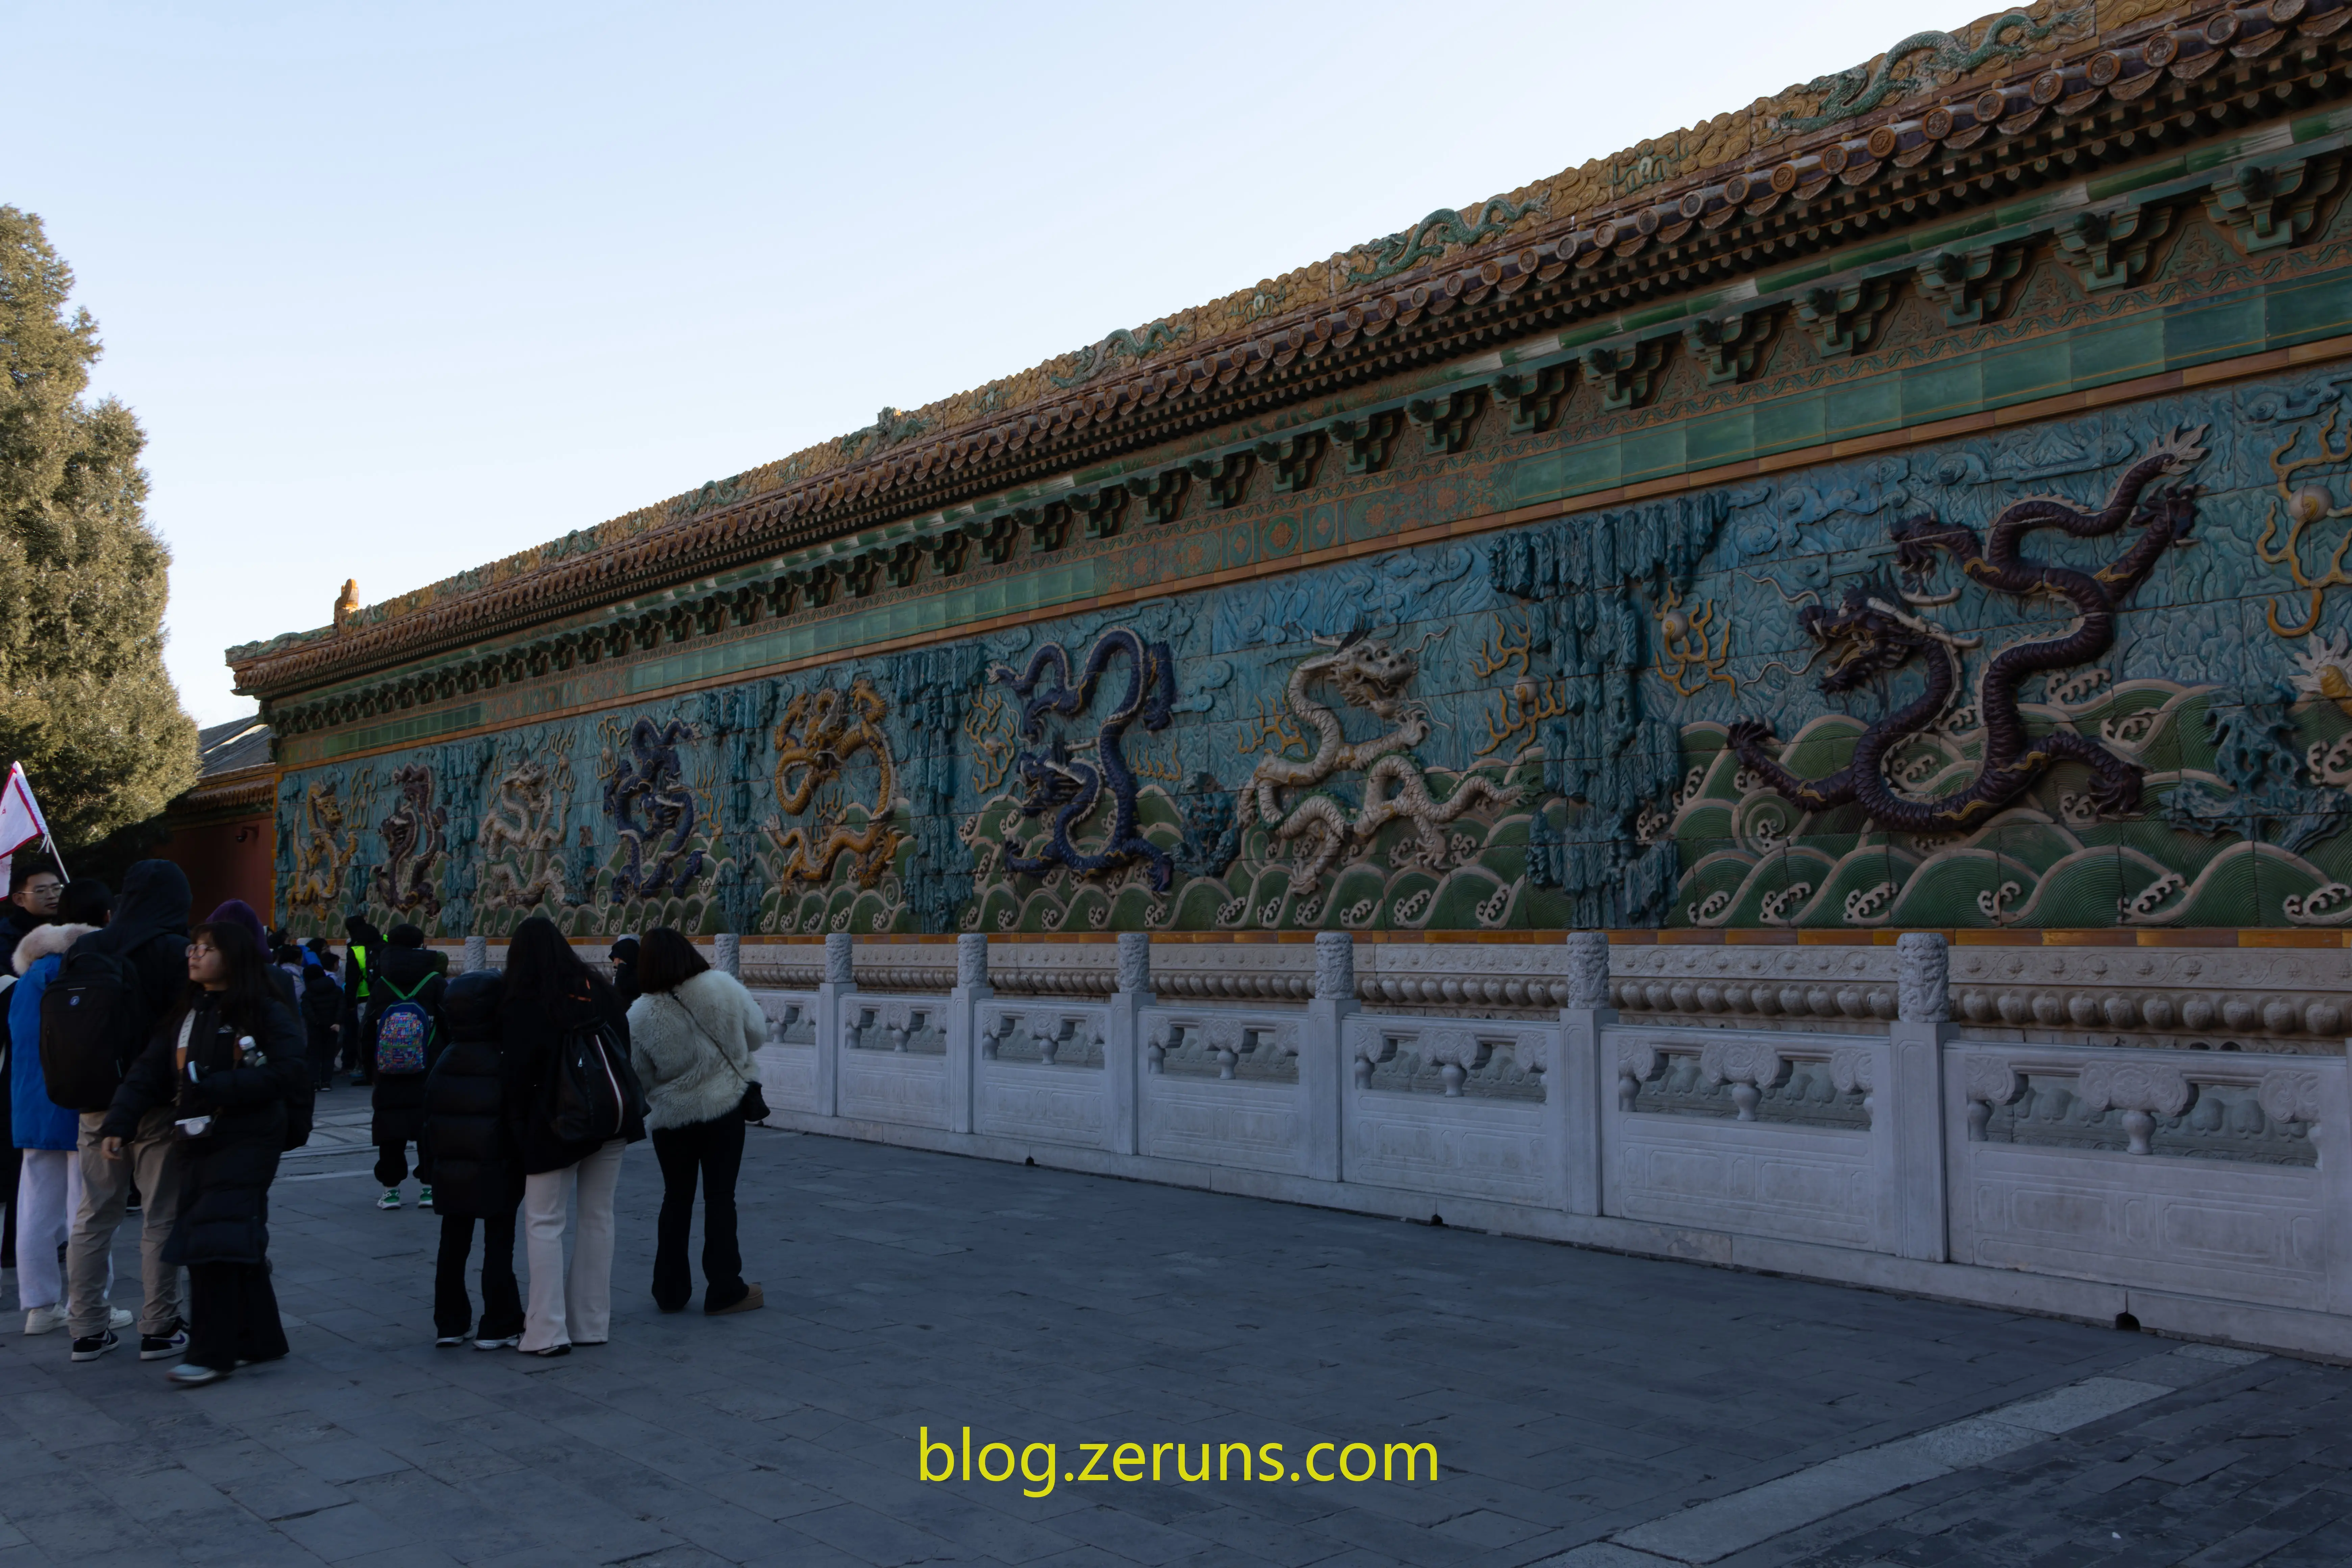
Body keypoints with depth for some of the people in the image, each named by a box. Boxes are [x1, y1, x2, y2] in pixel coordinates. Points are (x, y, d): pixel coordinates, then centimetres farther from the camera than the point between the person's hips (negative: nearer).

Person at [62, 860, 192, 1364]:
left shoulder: (83, 951, 4)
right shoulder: (176, 953, -11)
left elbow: (54, 1025, 10)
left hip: (99, 1102, 5)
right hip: (157, 1105, -5)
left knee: (94, 1216, 13)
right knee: (161, 1217, 4)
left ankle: (87, 1330, 17)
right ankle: (158, 1328, 9)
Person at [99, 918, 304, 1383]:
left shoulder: (266, 1013, -8)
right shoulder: (184, 1015, 13)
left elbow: (290, 1074, -17)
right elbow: (148, 1073, 6)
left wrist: (218, 1088, -19)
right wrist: (118, 1125, -6)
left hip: (247, 1143, -7)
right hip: (199, 1143, 7)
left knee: (216, 1242, -11)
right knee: (240, 1244, 11)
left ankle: (212, 1353, -4)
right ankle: (260, 1340, 22)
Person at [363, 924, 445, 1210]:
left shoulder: (380, 984, 2)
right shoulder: (435, 982, -4)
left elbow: (367, 1033, 6)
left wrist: (369, 1069, 15)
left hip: (389, 1076, 2)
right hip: (428, 1075, -2)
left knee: (391, 1134, 7)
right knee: (429, 1127, 5)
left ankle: (391, 1189, 9)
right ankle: (427, 1188, 5)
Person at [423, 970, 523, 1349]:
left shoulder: (445, 1061, 2)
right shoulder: (505, 1061, -15)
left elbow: (429, 1115, 7)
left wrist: (439, 1157, 18)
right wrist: (524, 1163, 0)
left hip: (451, 1171, 5)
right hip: (497, 1172, -5)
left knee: (453, 1244, 14)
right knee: (498, 1246, 2)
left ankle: (449, 1324, 20)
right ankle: (498, 1328, 5)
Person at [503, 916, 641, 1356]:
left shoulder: (520, 1006, -10)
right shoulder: (598, 989, 3)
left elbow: (518, 1072, -9)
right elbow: (624, 1045, 8)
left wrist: (518, 1125, 4)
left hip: (554, 1122, -5)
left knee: (544, 1223, 4)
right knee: (598, 1218, 12)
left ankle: (547, 1332, -1)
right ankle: (592, 1323, 18)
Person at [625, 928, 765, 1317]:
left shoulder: (641, 1016, -13)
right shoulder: (724, 988, -13)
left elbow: (640, 1077, -4)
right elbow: (758, 1034, -1)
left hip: (671, 1117, 1)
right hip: (725, 1108, -1)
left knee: (677, 1199, 14)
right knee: (720, 1198, 6)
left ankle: (670, 1290, 21)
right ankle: (724, 1291, 9)